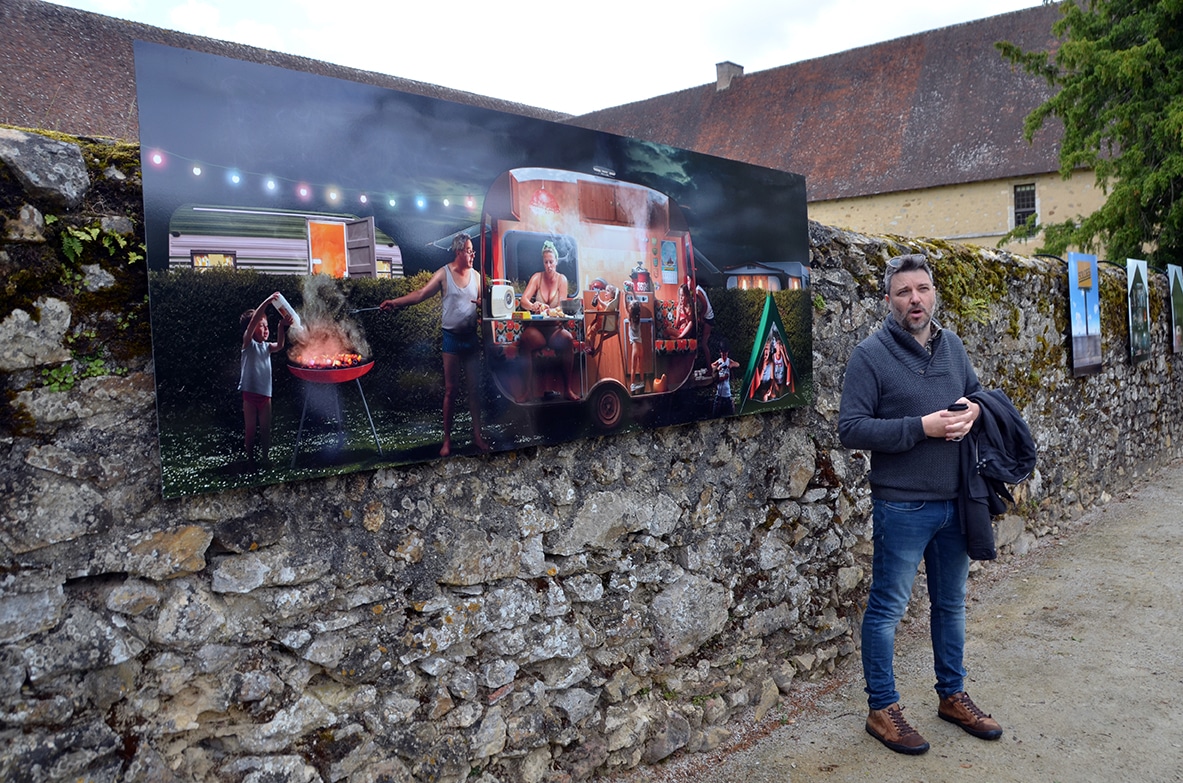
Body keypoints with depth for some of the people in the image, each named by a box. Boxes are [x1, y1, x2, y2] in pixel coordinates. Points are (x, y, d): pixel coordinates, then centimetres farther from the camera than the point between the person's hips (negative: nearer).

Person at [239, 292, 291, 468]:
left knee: (265, 428, 9)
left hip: (265, 393, 5)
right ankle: (250, 459, 15)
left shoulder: (266, 347, 10)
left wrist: (281, 326, -20)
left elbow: (279, 346, -10)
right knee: (250, 428, 4)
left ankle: (265, 457, 19)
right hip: (250, 392, -5)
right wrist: (266, 302, -27)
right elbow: (253, 320, -19)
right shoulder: (248, 344, -6)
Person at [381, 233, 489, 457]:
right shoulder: (444, 273, -5)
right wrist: (395, 302, -20)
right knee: (450, 390, 0)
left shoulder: (476, 275, 7)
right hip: (452, 337, -3)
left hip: (472, 337, 3)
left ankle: (477, 435, 13)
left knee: (473, 388, 6)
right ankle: (447, 439, 6)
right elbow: (421, 294, -9)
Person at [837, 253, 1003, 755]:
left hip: (956, 501, 7)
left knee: (951, 604, 19)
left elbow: (977, 392, 21)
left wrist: (974, 409, -4)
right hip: (902, 505, -6)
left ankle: (952, 695, 37)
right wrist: (922, 427, -23)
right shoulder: (871, 354, -12)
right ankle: (882, 709, 19)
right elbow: (850, 429, -17)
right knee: (887, 608, 4)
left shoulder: (952, 346, 8)